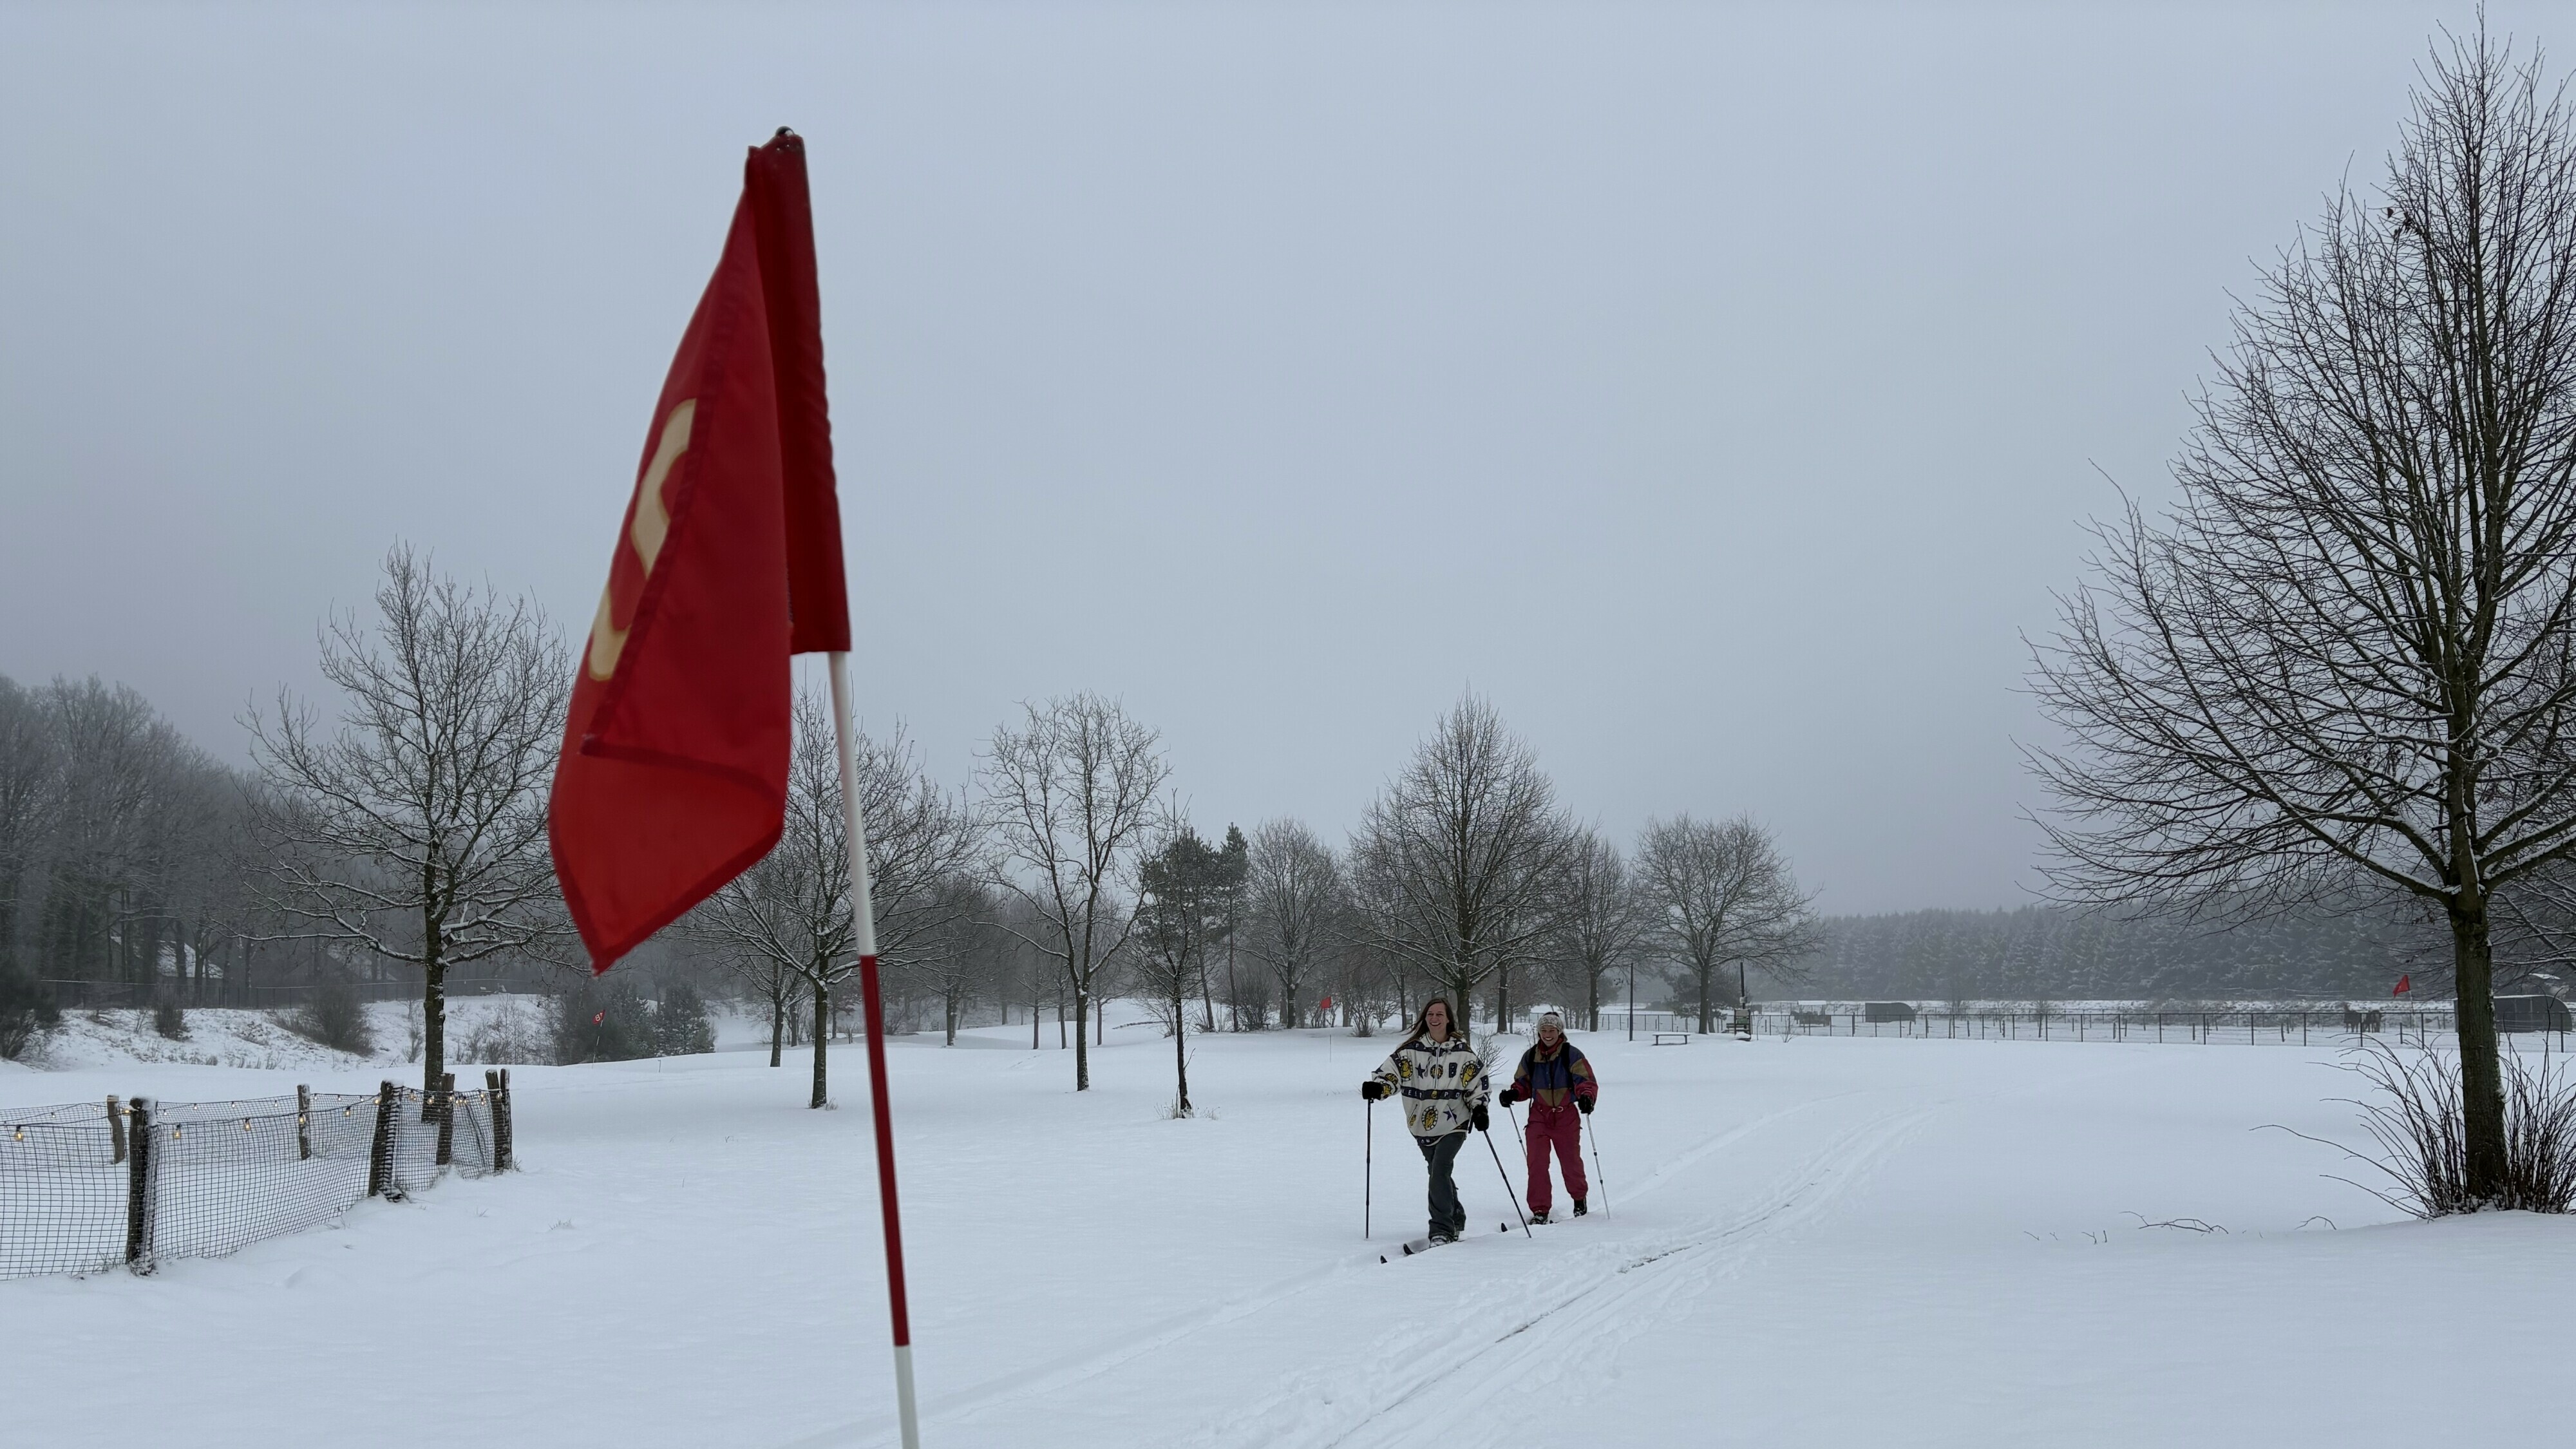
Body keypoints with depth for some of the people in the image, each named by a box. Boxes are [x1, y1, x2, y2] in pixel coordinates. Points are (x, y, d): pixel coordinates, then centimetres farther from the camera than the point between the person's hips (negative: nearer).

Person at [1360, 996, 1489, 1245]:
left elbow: (1478, 1083, 8)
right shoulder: (1412, 1050, 1)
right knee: (1439, 1175, 15)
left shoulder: (1462, 1052, 0)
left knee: (1439, 1172, -19)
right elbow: (1393, 1070, -8)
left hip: (1453, 1124, -3)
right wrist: (1377, 1086, -28)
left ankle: (1442, 1230, -15)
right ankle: (1456, 1221, 36)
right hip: (1422, 1126, 3)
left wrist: (1479, 1109, -6)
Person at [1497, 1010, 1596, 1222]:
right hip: (1539, 1115, 2)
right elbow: (1523, 1084, 15)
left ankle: (1579, 1198, 35)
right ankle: (1539, 1209, 0)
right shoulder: (1530, 1057, 6)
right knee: (1537, 1163, -7)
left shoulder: (1572, 1055, -5)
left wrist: (1586, 1098, -31)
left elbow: (1586, 1081, -11)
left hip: (1567, 1116, -2)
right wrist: (1513, 1094, -6)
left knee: (1571, 1161, 7)